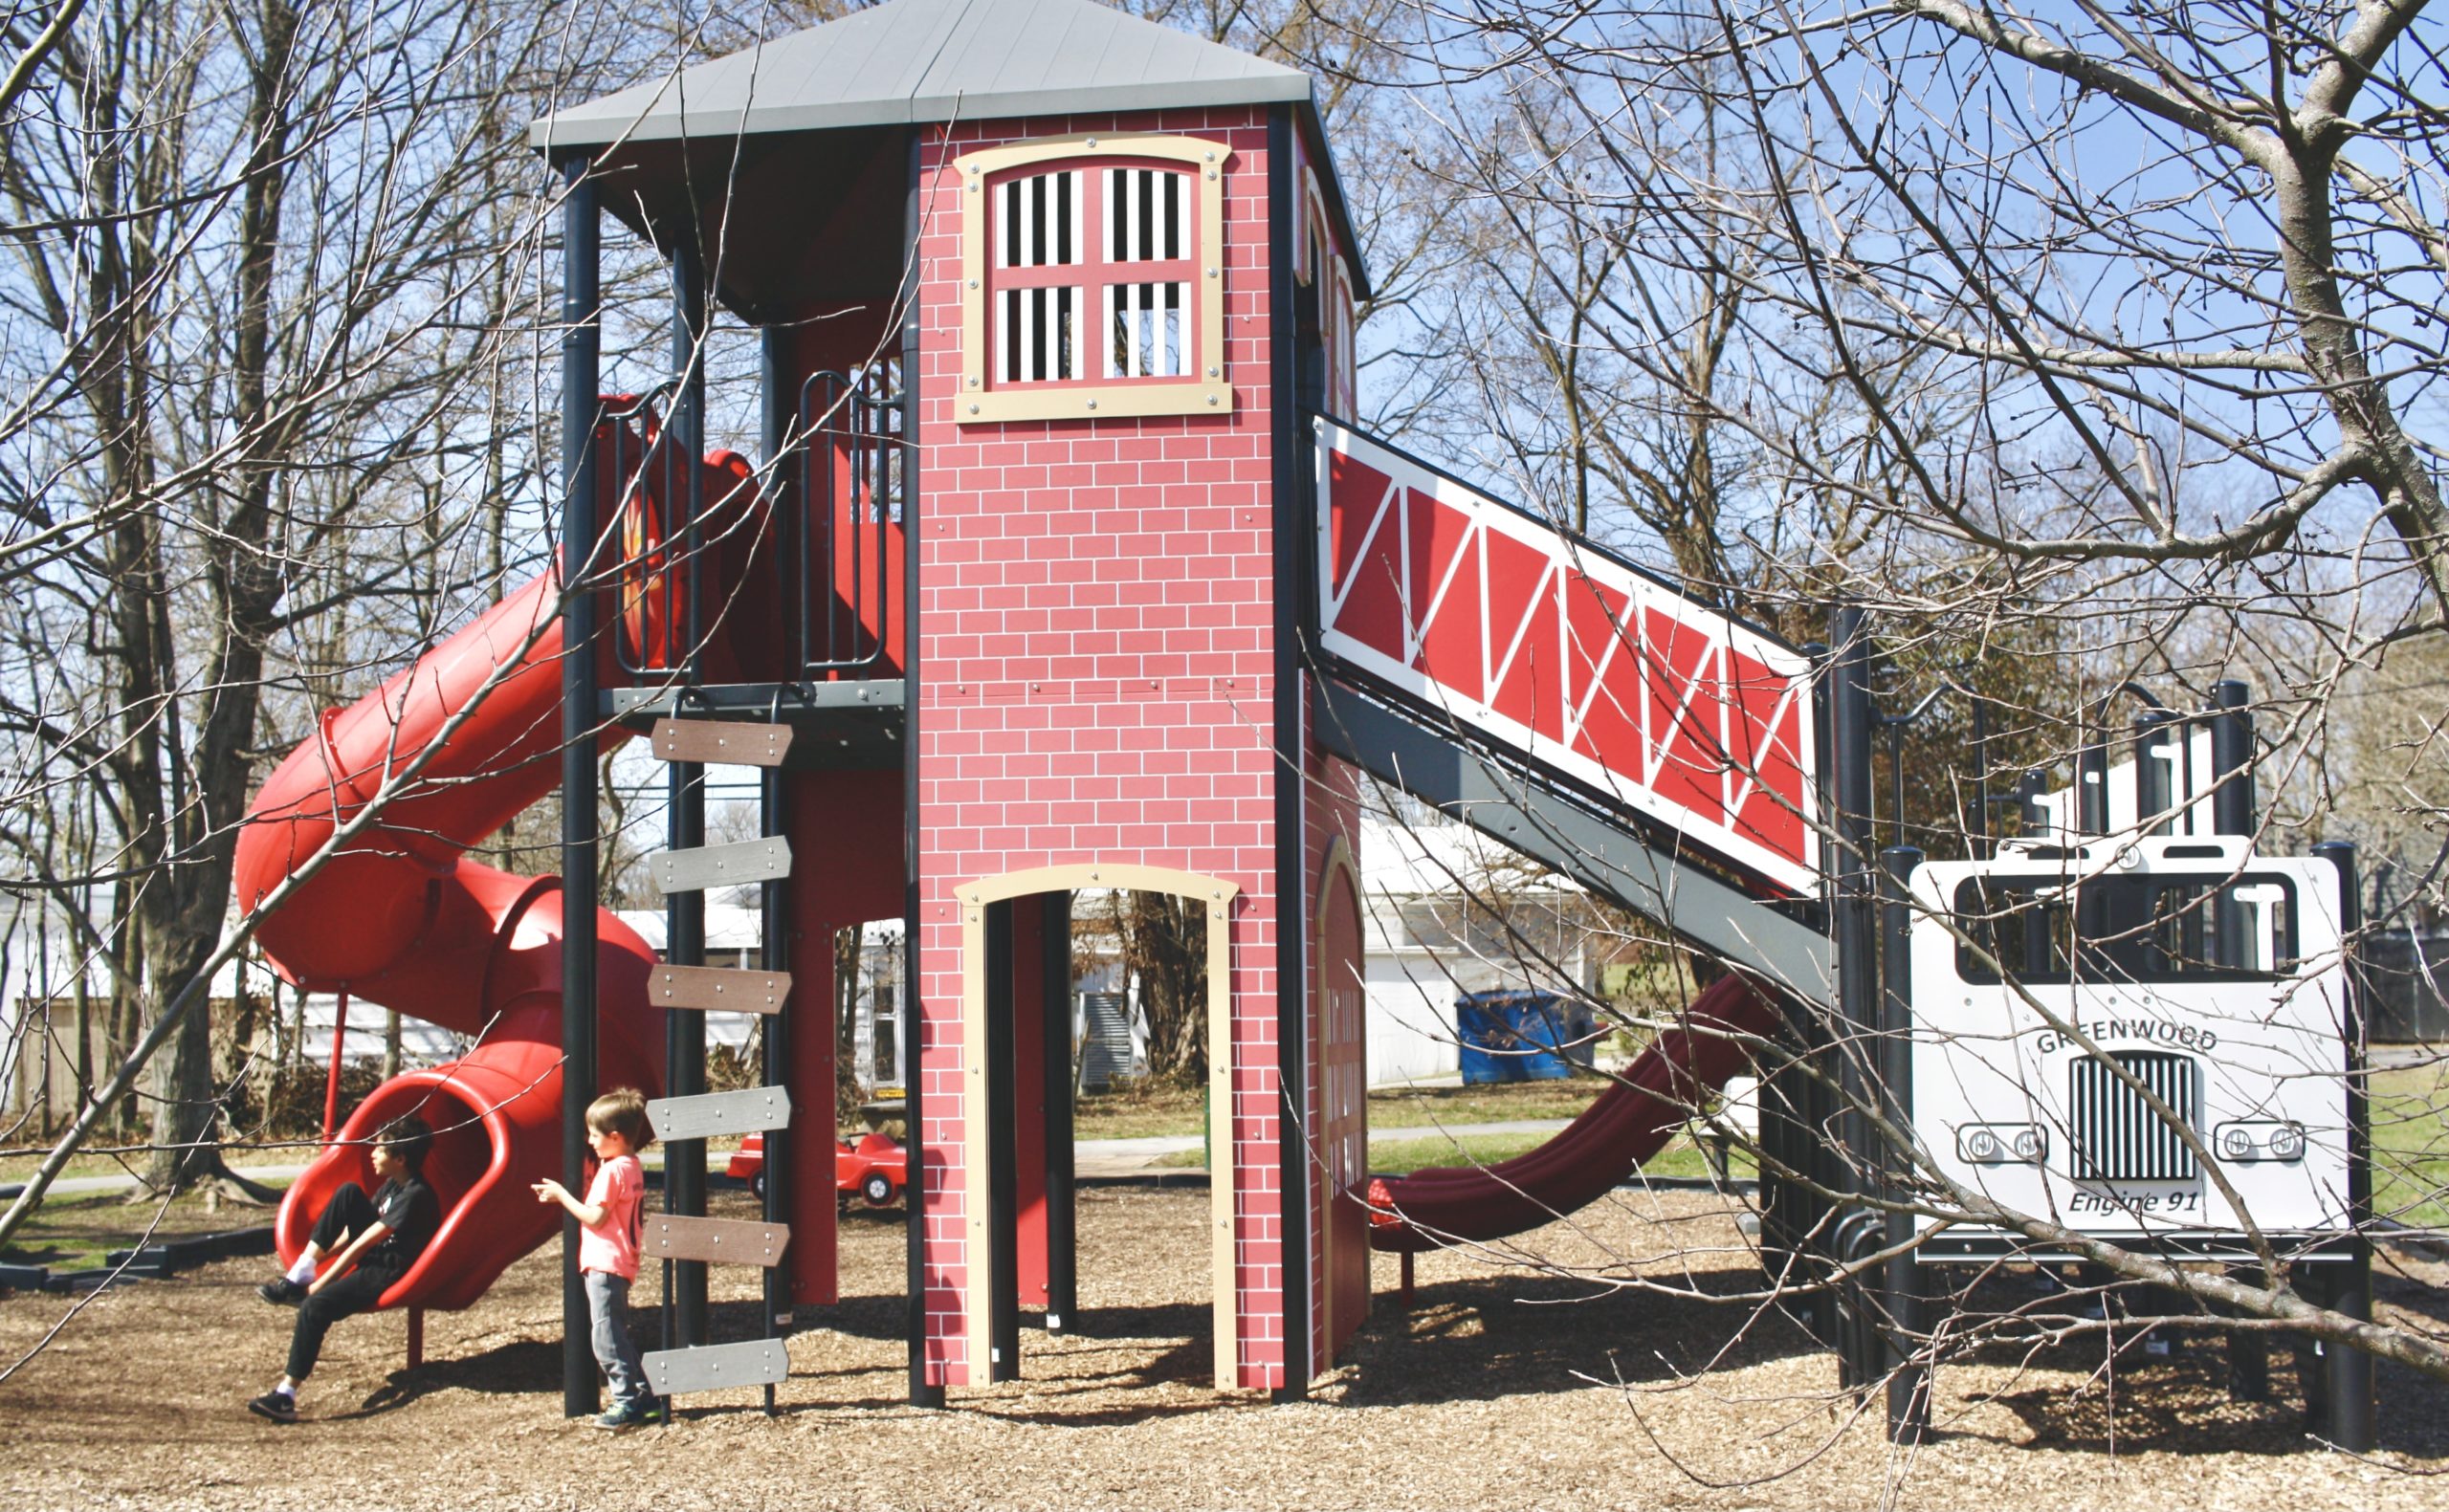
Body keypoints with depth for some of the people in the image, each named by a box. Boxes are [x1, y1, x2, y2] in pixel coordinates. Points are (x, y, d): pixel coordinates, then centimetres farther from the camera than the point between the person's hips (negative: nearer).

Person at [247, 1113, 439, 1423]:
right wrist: (317, 1258, 6)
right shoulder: (392, 1185, 9)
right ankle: (299, 1278, -7)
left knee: (315, 1306, -29)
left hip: (391, 1274, -10)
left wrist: (321, 1283, -17)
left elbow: (362, 1244, -20)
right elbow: (354, 1232, 14)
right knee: (349, 1192, -3)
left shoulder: (415, 1195, -21)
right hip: (373, 1256, 10)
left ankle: (286, 1395, -28)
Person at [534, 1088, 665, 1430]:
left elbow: (595, 1217, -20)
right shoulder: (632, 1167, 13)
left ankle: (627, 1403, -5)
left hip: (605, 1265, -10)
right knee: (617, 1335, 16)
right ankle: (643, 1398, 17)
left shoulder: (612, 1170, -17)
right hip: (620, 1264, 10)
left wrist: (562, 1195, -10)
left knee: (607, 1338, -6)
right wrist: (563, 1196, 14)